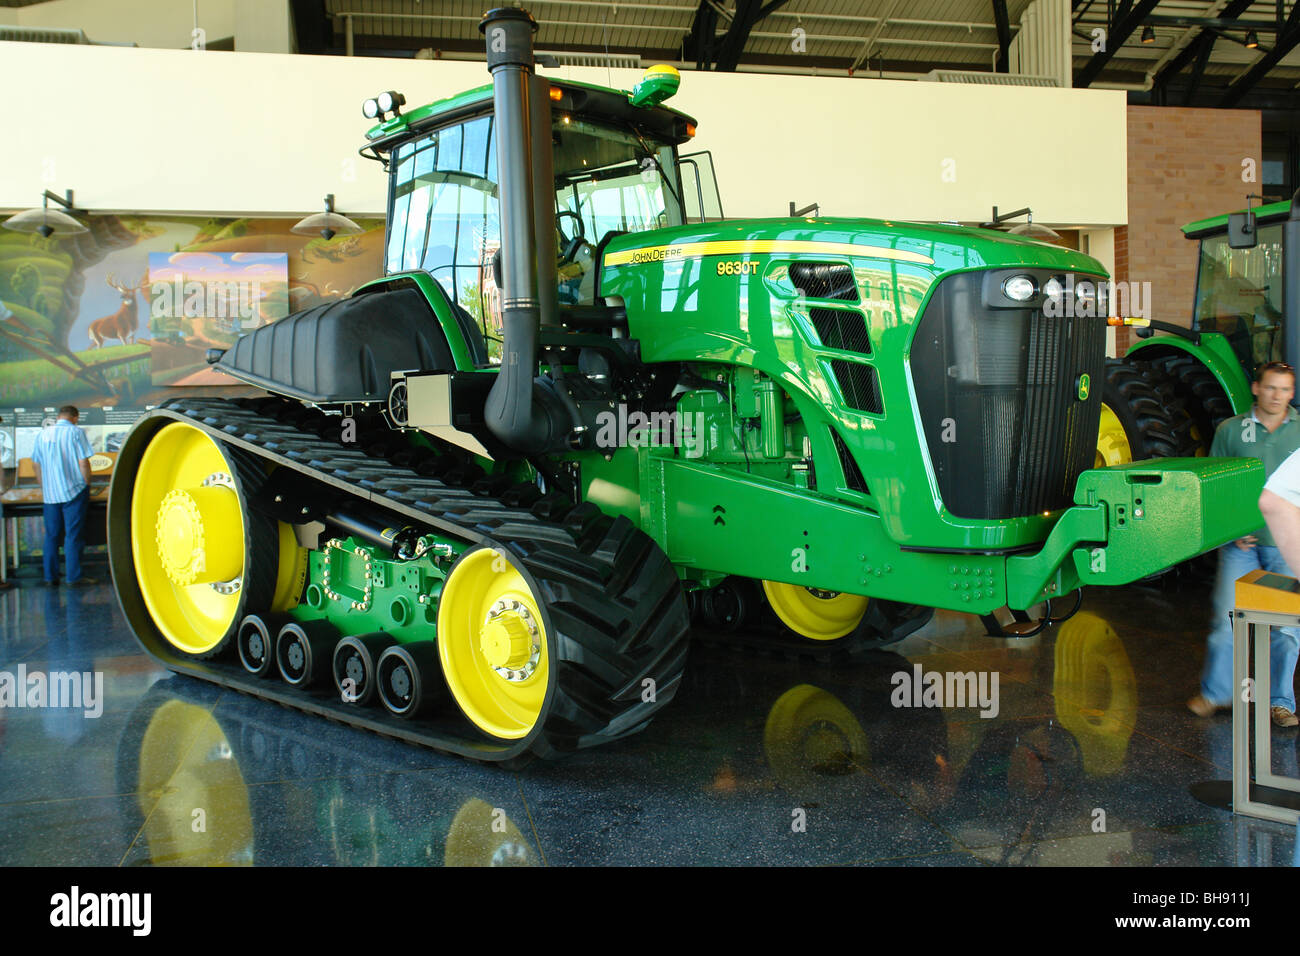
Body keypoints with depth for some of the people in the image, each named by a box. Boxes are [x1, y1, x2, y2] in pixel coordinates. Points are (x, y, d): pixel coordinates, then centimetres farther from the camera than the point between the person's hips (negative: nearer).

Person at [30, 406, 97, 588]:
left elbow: (36, 464, 14)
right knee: (73, 535, -2)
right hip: (74, 491, -5)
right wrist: (87, 485, 1)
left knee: (51, 536, 10)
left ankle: (50, 578, 12)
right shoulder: (75, 432, -6)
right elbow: (83, 463, -11)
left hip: (50, 493, 5)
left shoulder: (43, 434, 9)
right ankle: (74, 578, -1)